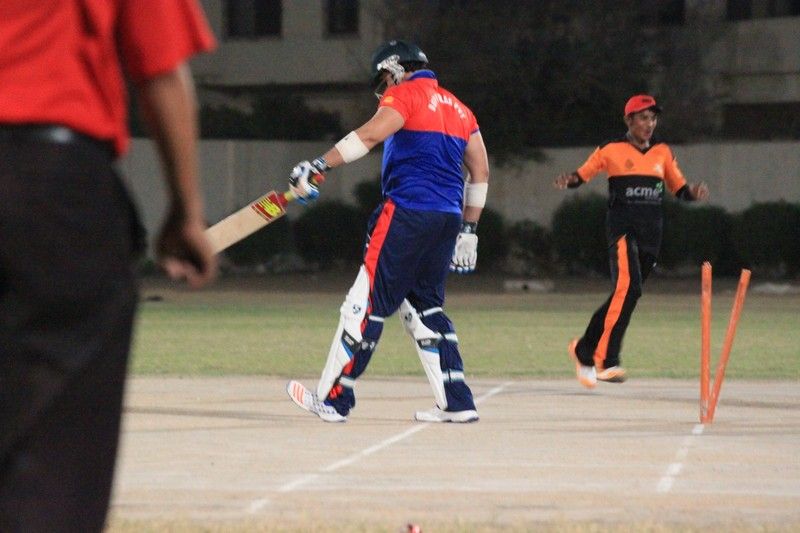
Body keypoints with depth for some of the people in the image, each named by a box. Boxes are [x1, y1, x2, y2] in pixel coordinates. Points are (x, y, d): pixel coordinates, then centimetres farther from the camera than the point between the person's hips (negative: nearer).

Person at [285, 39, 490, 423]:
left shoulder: (405, 95, -1)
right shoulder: (458, 109, 21)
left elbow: (371, 134, -19)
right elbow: (480, 171, 19)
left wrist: (318, 166, -21)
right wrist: (468, 229, 21)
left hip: (407, 214, -8)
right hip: (448, 218, 8)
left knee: (369, 302, -5)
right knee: (425, 306, 16)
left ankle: (333, 399, -5)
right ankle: (457, 403, 9)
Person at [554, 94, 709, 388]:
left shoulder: (663, 152, 13)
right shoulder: (611, 150, 0)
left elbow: (679, 188, 17)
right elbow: (583, 174, 5)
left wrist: (693, 192, -5)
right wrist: (568, 180, -18)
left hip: (652, 231, 5)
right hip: (622, 228, -5)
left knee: (624, 295, 8)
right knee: (628, 287, -24)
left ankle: (584, 350, 24)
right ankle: (606, 361, -23)